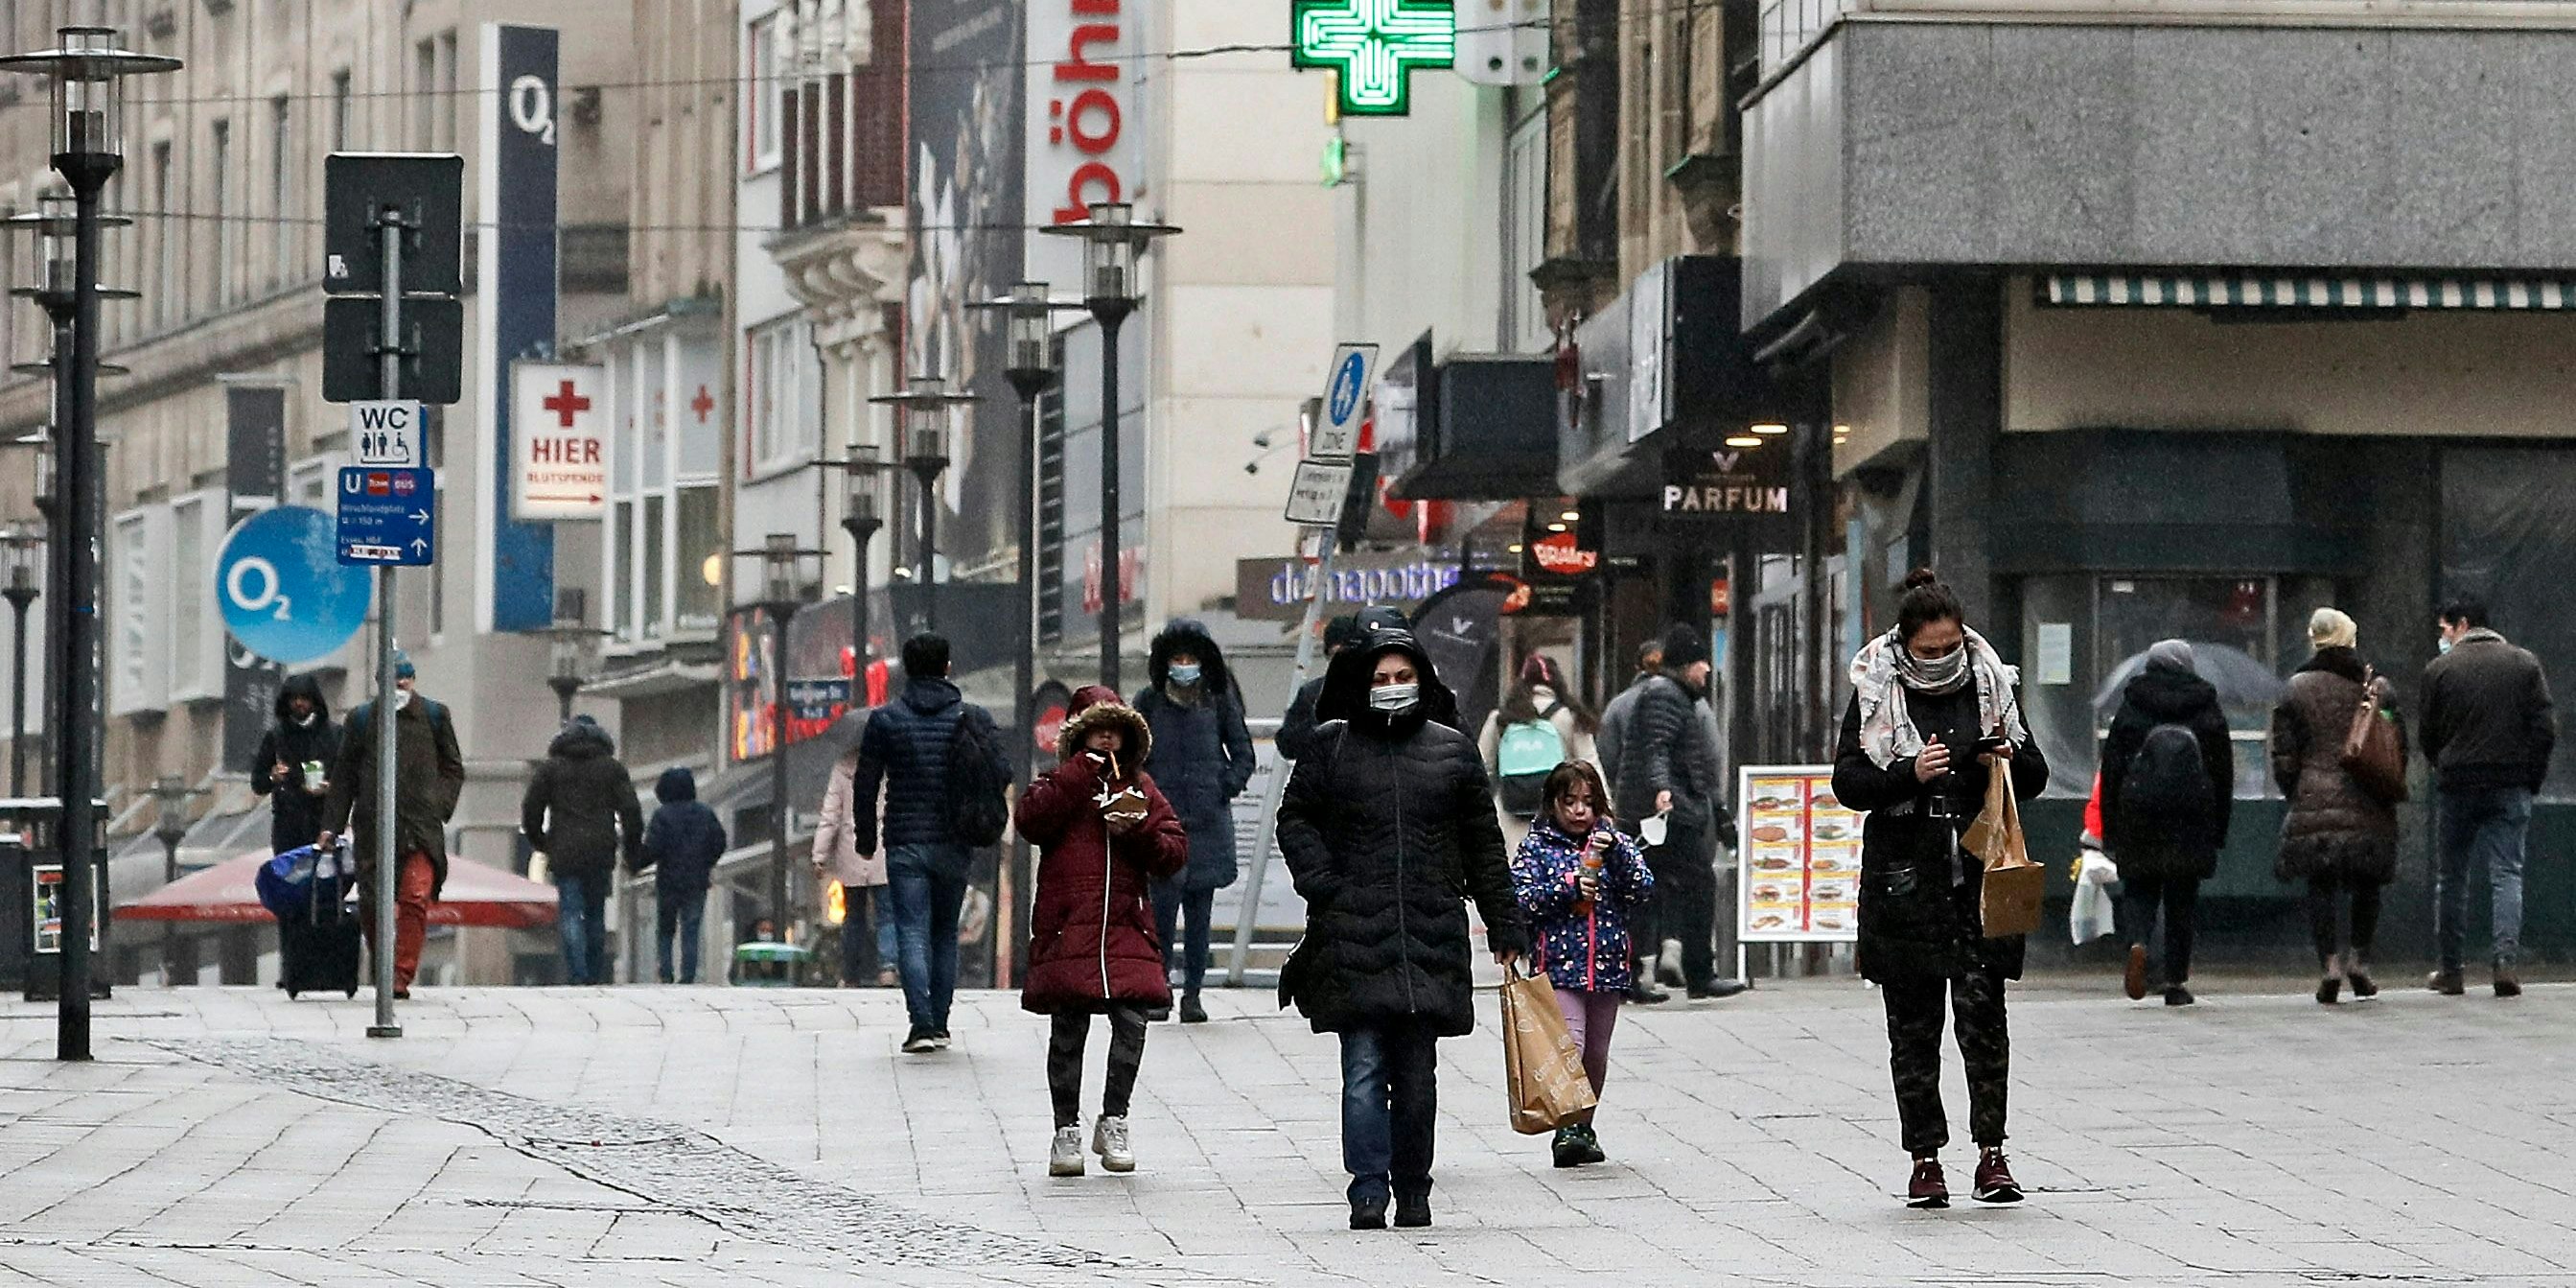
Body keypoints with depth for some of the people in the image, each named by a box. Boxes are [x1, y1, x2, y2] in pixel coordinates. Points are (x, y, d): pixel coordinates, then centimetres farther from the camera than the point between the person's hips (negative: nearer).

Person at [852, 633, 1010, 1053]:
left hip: (905, 844, -2)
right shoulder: (974, 718, 0)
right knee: (945, 934, 15)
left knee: (912, 934, -4)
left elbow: (866, 783, -1)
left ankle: (922, 1024, -19)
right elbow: (1000, 774, -2)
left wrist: (865, 836, 10)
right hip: (954, 845, 2)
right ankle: (940, 1024, 15)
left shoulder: (885, 719, -2)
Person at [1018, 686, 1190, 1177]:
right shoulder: (1061, 784, 11)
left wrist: (1140, 830, -6)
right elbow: (1032, 821, -11)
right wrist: (1081, 774, -10)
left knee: (1131, 1022, -11)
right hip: (1067, 929, -2)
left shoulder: (1142, 789, 18)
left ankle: (1114, 1122, 4)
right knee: (1068, 1028, -3)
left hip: (1126, 927, 2)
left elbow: (1175, 853, 13)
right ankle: (1067, 1129, 8)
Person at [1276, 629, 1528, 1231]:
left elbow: (1484, 844, 15)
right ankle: (1369, 1188, -8)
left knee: (1416, 1070, 4)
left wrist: (1504, 926, 12)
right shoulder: (1331, 746, 7)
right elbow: (1295, 820, 12)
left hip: (1432, 933, 2)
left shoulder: (1452, 750, 11)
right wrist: (1323, 885, -3)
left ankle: (1413, 1188, 12)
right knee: (1364, 1065, -9)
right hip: (1354, 932, -2)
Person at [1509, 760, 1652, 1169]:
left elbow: (1643, 889, -1)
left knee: (1596, 1054, 12)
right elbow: (1521, 900, -7)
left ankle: (1584, 1126, 27)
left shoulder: (1616, 842, 10)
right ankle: (1566, 1128, -22)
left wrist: (1616, 852, -15)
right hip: (1557, 965, -4)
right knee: (1568, 1046, -18)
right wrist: (1568, 886, -18)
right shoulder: (1536, 846, 3)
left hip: (1607, 965, 4)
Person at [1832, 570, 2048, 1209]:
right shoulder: (1875, 693, 2)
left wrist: (2008, 758, -8)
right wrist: (1911, 774, -18)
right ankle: (1925, 1159, 9)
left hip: (1980, 875, 1)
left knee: (1983, 1010, -9)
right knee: (1913, 1023, 3)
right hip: (1903, 880, -1)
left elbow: (2036, 779, 14)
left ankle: (1991, 1153, -6)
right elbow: (1848, 782, -3)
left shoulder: (1992, 684, 8)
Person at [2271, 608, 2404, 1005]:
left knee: (2321, 886, 1)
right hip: (2367, 808, 1)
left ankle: (2330, 961, -11)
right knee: (2366, 884, 14)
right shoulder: (2377, 688, 3)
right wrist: (2387, 792, 18)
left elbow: (2284, 756, 0)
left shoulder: (2297, 690, 0)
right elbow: (2399, 749, 7)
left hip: (2314, 804, -1)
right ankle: (2359, 957, 6)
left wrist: (2294, 794, 13)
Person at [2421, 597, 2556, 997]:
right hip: (2511, 785, 1)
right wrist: (2531, 780, 8)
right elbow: (2545, 729, 0)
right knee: (2507, 873, 1)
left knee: (2451, 876, 9)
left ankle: (2449, 971, 10)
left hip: (2456, 784, -1)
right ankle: (2506, 959, -16)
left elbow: (2429, 736, 3)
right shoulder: (2525, 663, 4)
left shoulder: (2440, 668, -2)